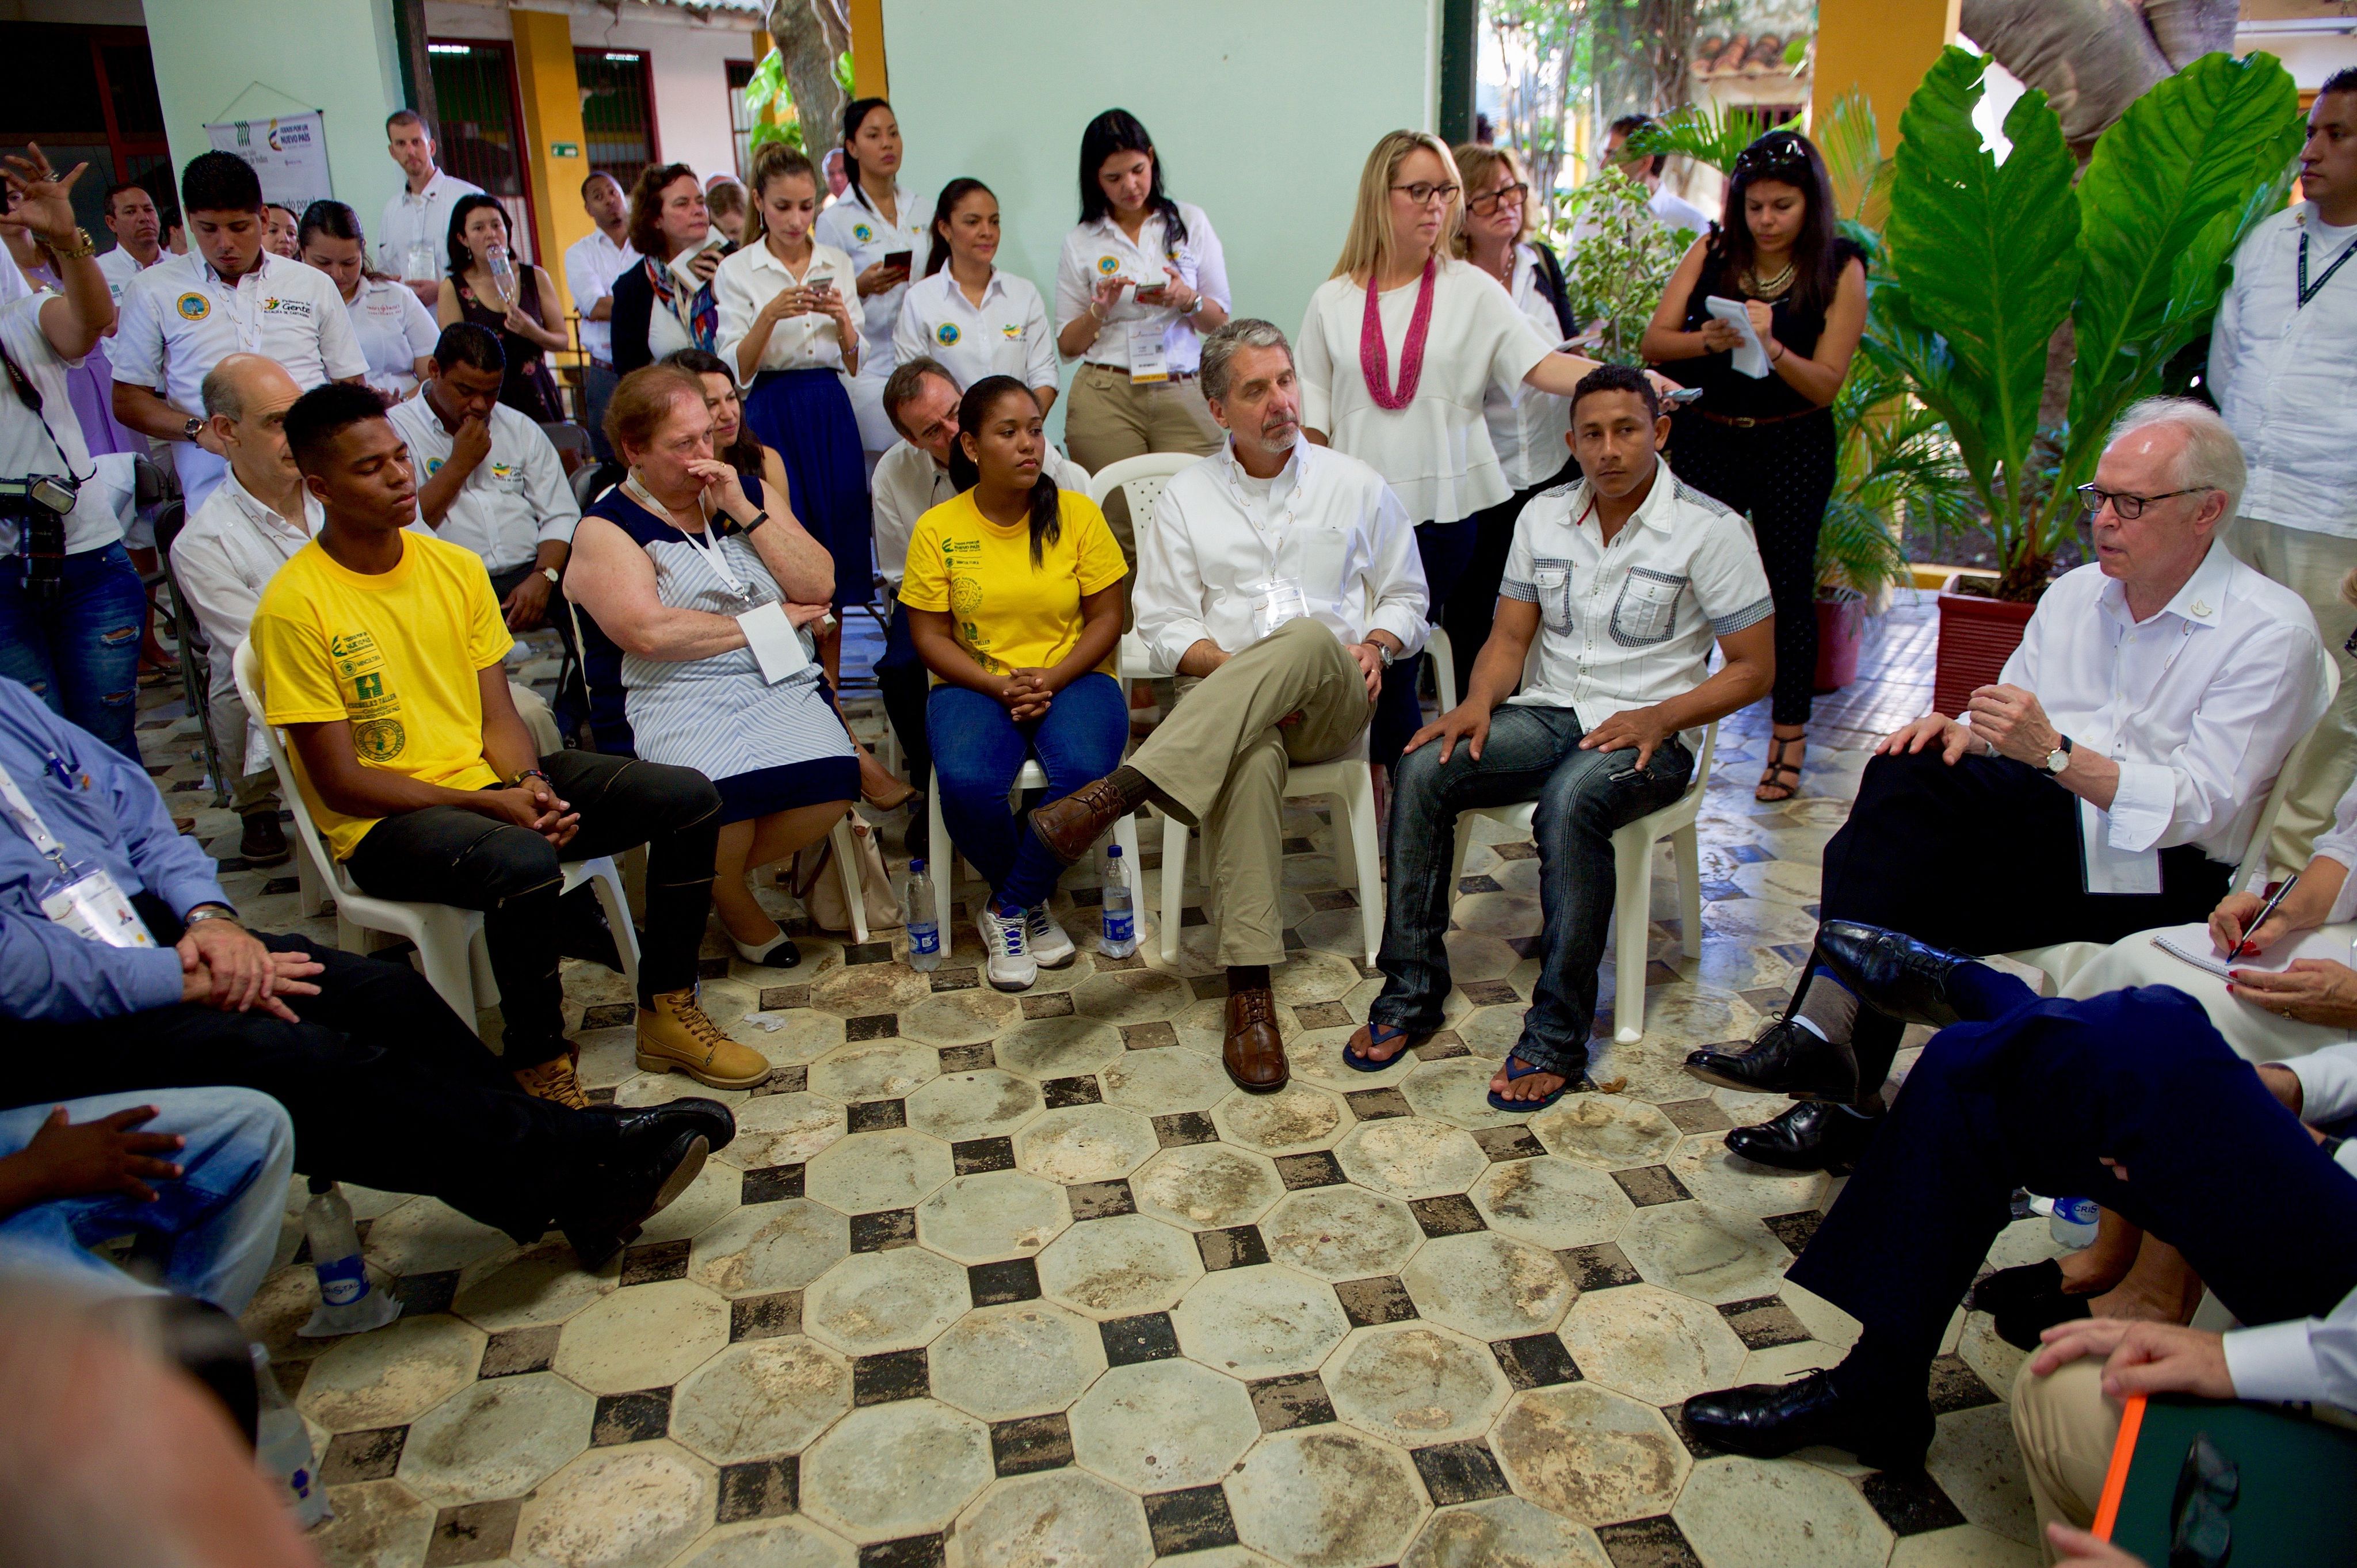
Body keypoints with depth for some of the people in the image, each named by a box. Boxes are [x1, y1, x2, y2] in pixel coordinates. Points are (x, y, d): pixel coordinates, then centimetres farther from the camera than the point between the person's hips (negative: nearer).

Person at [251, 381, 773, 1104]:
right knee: (524, 863, -38)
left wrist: (531, 787, -15)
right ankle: (537, 1064, -15)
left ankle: (668, 1012, 3)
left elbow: (498, 719, 7)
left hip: (490, 780, 7)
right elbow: (340, 782, -13)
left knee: (688, 798, -8)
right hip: (386, 823, -6)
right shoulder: (295, 605, -12)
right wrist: (490, 804, -20)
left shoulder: (456, 567, 6)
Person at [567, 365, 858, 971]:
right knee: (723, 790, -35)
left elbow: (819, 586, 7)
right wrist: (769, 620, -5)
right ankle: (734, 900, 2)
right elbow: (649, 632, -12)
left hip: (785, 687, 4)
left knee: (833, 783, -27)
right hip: (682, 699, -3)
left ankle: (712, 873, 3)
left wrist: (744, 512, -3)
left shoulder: (750, 492, 17)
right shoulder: (607, 528, 5)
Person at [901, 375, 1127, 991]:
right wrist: (1000, 686, -15)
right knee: (966, 782, -31)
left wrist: (1051, 679, -14)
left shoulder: (1078, 513, 0)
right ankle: (1032, 903, -1)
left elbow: (1106, 618, 1)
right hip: (976, 682, 0)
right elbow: (930, 636, 1)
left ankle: (1008, 910, -8)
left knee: (1083, 772, -32)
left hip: (1073, 678, 0)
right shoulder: (937, 529, 1)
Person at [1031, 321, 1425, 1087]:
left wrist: (1376, 644, -3)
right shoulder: (1186, 496, 15)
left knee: (1309, 638, -38)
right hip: (1222, 692, -1)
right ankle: (1249, 986, -42)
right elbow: (1165, 623, 7)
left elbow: (1405, 594, 21)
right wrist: (1239, 671, -12)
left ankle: (1122, 789, -48)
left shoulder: (1357, 485, 18)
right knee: (1250, 756, -40)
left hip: (1333, 700, 1)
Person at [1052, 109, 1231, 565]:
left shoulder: (1190, 222, 12)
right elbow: (1067, 345, 11)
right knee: (1122, 529, -6)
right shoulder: (1081, 243, 10)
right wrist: (1100, 309, -7)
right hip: (1105, 399, 0)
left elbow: (1220, 320, 13)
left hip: (1183, 395, 1)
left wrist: (1188, 301, -8)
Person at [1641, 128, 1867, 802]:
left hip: (1793, 449, -1)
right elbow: (1654, 342, -3)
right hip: (1705, 439, 1)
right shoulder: (1712, 252, 2)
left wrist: (1771, 345, -25)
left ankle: (1789, 741, 14)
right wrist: (1711, 340, -22)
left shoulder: (1840, 271, -3)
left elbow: (1825, 385, -8)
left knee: (1788, 588, 3)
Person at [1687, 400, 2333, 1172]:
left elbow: (2203, 807, -15)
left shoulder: (2272, 632, -6)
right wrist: (1963, 729, -10)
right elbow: (2009, 726, 14)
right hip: (2047, 837, 6)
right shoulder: (2074, 593, 14)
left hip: (2162, 881, -6)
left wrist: (2056, 752, -26)